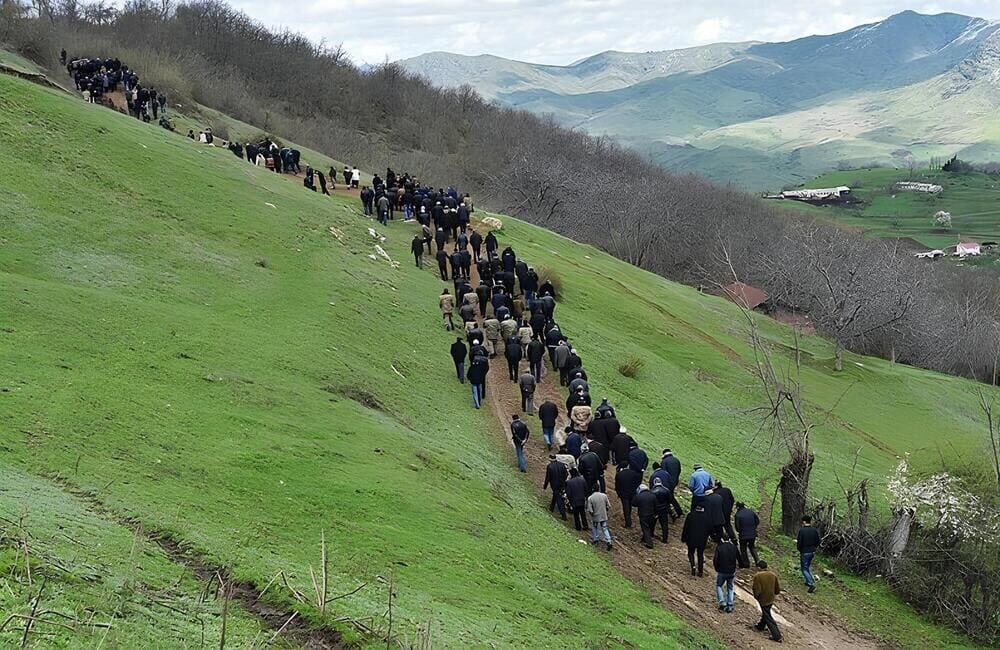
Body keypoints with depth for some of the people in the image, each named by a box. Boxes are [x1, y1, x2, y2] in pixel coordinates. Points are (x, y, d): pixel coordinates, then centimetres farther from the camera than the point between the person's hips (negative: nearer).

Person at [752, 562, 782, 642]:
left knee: (768, 617, 3)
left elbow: (756, 590, -22)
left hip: (763, 600, -6)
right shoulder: (773, 575, -3)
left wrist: (756, 596, -1)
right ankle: (761, 626, 51)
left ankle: (777, 636, 1)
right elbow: (777, 590, 3)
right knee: (766, 613, 29)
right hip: (771, 599, 6)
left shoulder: (757, 576, -19)